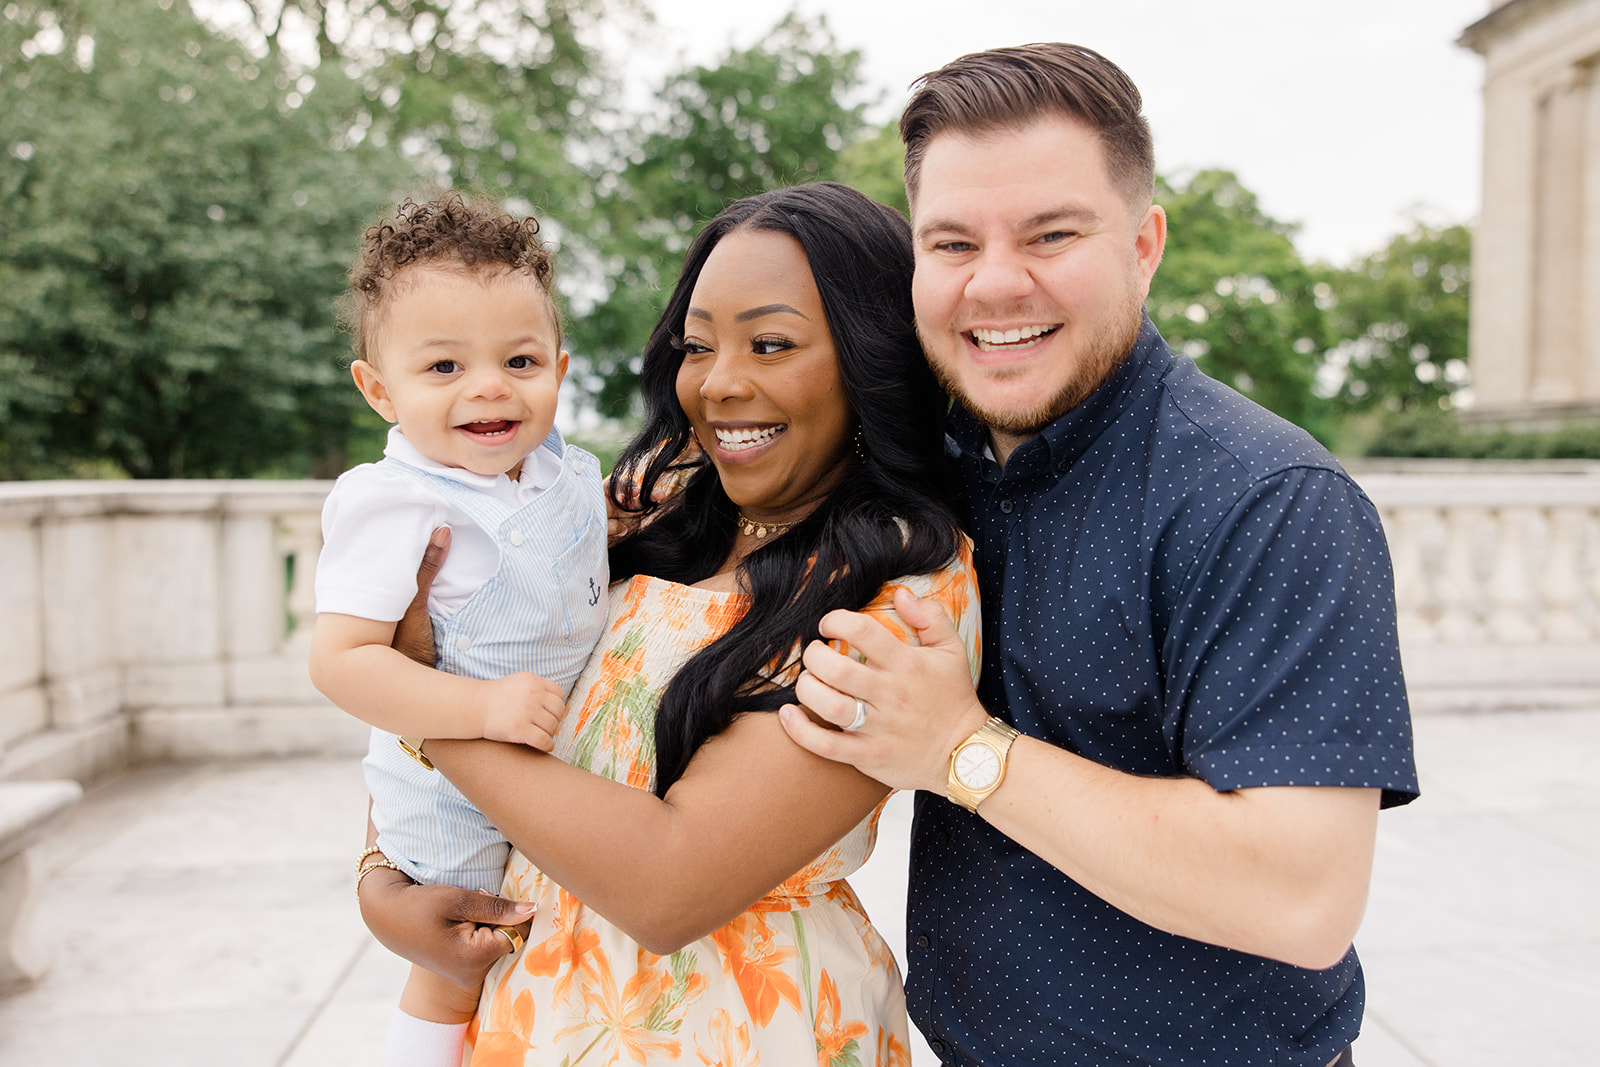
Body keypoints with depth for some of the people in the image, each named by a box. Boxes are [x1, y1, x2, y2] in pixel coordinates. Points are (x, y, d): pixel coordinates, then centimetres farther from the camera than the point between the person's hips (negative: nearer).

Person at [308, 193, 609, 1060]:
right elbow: (341, 660, -32)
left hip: (564, 783, 6)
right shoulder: (389, 503, -26)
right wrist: (481, 707, -41)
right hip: (453, 802, -6)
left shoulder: (567, 470, -4)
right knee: (456, 985, 13)